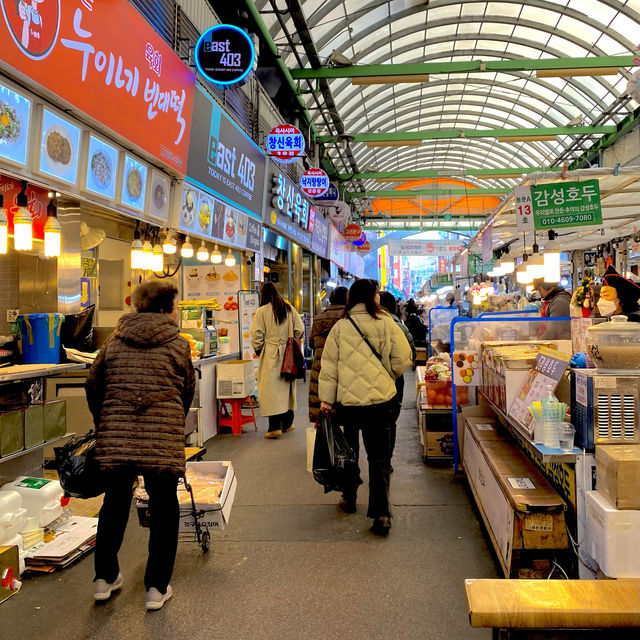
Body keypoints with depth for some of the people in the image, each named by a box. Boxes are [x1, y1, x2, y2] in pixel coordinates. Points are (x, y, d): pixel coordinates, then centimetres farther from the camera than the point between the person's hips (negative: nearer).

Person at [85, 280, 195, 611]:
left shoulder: (114, 341, 11)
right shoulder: (178, 345, 3)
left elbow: (93, 384, 15)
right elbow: (188, 391, 10)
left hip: (114, 437, 3)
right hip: (163, 439, -3)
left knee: (114, 504, 22)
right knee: (163, 508, 12)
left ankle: (105, 577, 35)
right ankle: (157, 587, 20)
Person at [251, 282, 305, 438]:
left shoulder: (262, 311, -8)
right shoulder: (289, 309, 5)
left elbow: (257, 335, -10)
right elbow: (300, 329, 5)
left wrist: (258, 350, 6)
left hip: (270, 355, -5)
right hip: (287, 355, 5)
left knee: (270, 389, -2)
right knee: (287, 385, 15)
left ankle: (275, 427, -6)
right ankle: (287, 423, 25)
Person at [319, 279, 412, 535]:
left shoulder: (340, 327, -2)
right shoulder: (386, 323, -5)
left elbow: (329, 365, -2)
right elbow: (403, 358, -2)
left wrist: (326, 398, 3)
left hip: (348, 399, 1)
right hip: (381, 399, -1)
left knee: (349, 450, 20)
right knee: (379, 456, 4)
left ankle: (349, 499, 34)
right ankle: (381, 513, -1)